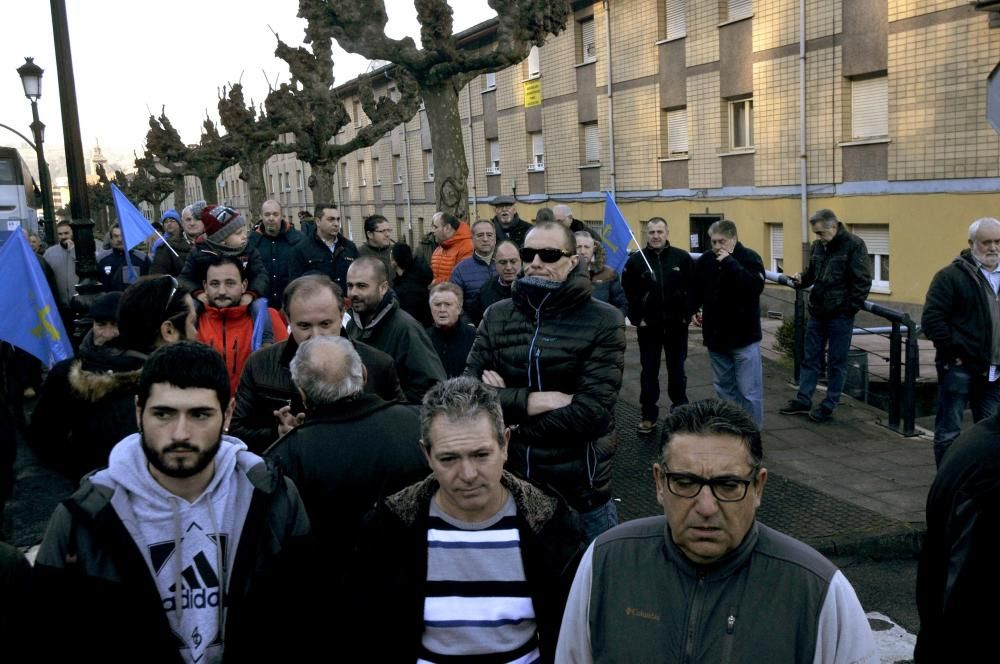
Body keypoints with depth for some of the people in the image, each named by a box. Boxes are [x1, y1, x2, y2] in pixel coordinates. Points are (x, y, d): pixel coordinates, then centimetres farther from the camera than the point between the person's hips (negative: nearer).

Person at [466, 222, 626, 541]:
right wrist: (534, 401, -20)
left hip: (579, 489, -3)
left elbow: (592, 413, -19)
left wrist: (506, 402, -12)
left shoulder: (604, 320, -11)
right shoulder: (497, 316, 2)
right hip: (506, 479, 3)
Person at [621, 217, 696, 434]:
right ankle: (648, 416, 14)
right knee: (649, 372, 6)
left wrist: (687, 315, -4)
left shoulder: (682, 258, -3)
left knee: (677, 370, 12)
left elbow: (693, 288, 1)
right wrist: (636, 319, -7)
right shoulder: (635, 260, -3)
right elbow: (628, 293, -2)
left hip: (676, 325, 0)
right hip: (648, 326, 0)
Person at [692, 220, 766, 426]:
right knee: (724, 387, 15)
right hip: (716, 336, 5)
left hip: (744, 337, -5)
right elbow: (696, 289, 20)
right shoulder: (705, 260, 5)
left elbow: (756, 286, -27)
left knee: (749, 391, -1)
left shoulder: (749, 257, -9)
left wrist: (730, 262, -25)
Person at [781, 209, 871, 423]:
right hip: (817, 311, 6)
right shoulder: (818, 246, 9)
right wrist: (801, 279, 0)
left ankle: (829, 405, 13)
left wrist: (851, 309, -15)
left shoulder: (854, 245, -11)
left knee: (836, 362, 5)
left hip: (840, 315, -6)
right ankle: (803, 400, 20)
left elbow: (862, 281, -12)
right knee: (810, 358, 12)